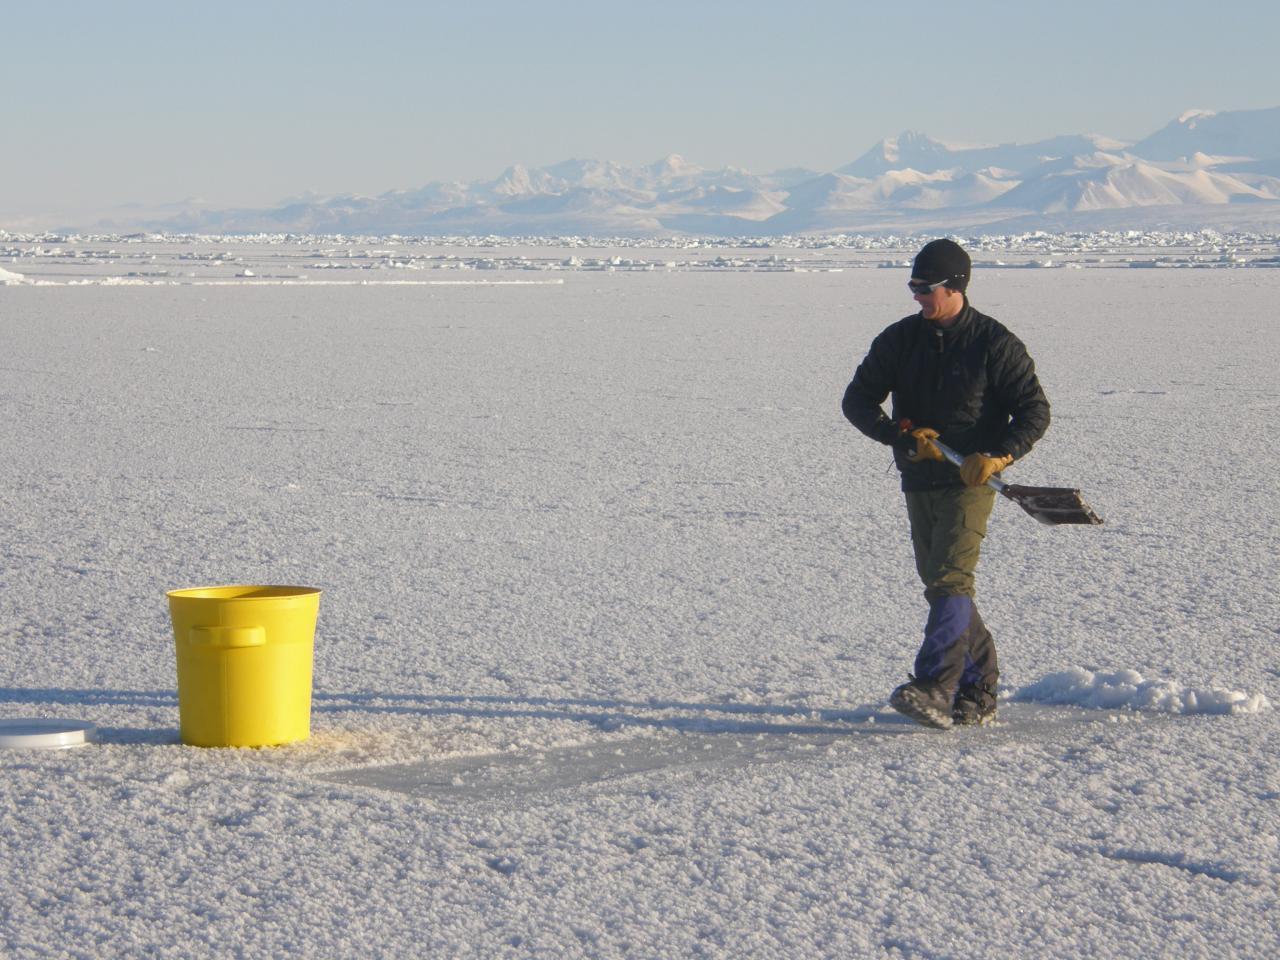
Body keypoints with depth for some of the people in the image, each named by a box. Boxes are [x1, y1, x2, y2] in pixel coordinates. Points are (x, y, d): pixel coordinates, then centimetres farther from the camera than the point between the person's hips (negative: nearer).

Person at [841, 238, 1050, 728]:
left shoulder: (994, 343, -7)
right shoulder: (899, 340, 6)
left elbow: (1035, 411, -6)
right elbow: (857, 400, 2)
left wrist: (998, 456, -22)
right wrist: (901, 434, -15)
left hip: (969, 483, -6)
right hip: (918, 482, 6)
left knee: (949, 581, -19)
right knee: (940, 587, 10)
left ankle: (934, 688, -27)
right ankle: (980, 690, 20)